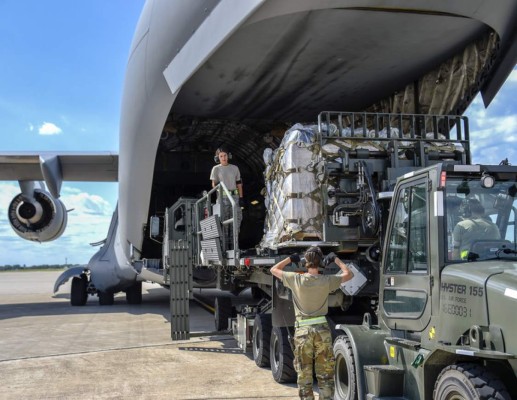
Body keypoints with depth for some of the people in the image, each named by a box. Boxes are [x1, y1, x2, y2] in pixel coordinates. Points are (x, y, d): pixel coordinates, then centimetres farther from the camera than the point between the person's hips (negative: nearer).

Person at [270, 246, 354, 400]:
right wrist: (335, 259, 20)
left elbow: (274, 270, 10)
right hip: (322, 330, 0)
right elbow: (349, 274, 12)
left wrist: (290, 259, 18)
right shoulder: (327, 281, -4)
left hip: (303, 331, 0)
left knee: (304, 375, 8)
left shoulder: (296, 279, -5)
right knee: (325, 375, 9)